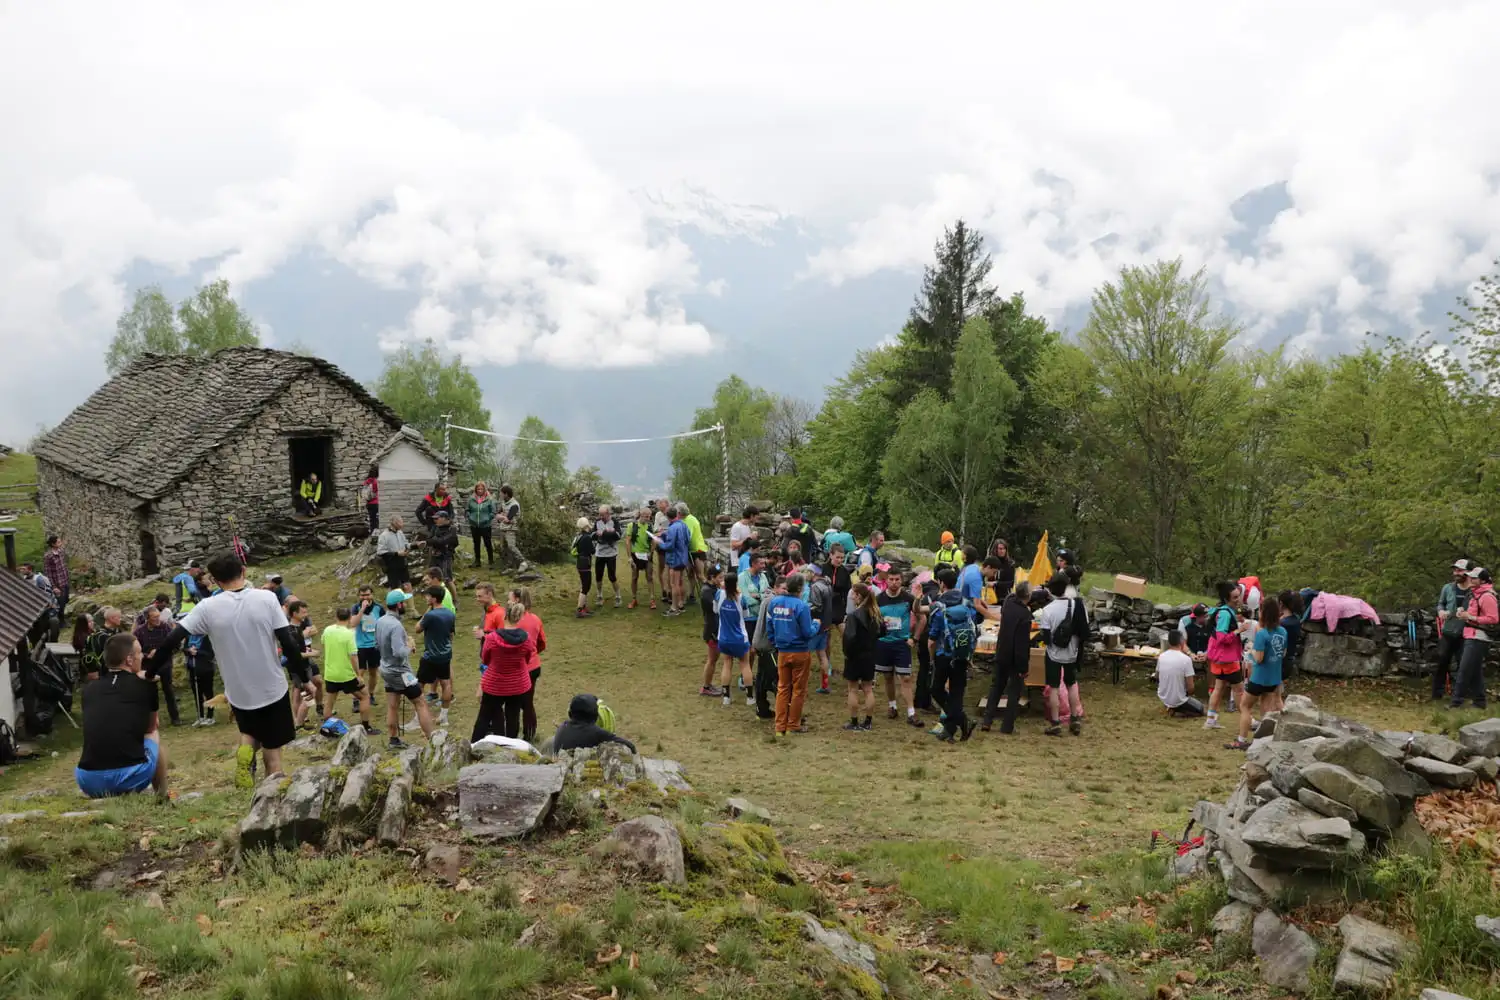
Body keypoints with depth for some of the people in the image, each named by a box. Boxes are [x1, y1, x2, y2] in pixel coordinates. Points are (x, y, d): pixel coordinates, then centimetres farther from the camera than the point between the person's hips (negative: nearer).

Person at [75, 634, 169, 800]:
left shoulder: (89, 688, 13)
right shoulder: (145, 685, 6)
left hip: (89, 781, 3)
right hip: (132, 776, -3)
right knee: (154, 735, 27)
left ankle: (100, 794, 20)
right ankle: (162, 798, 27)